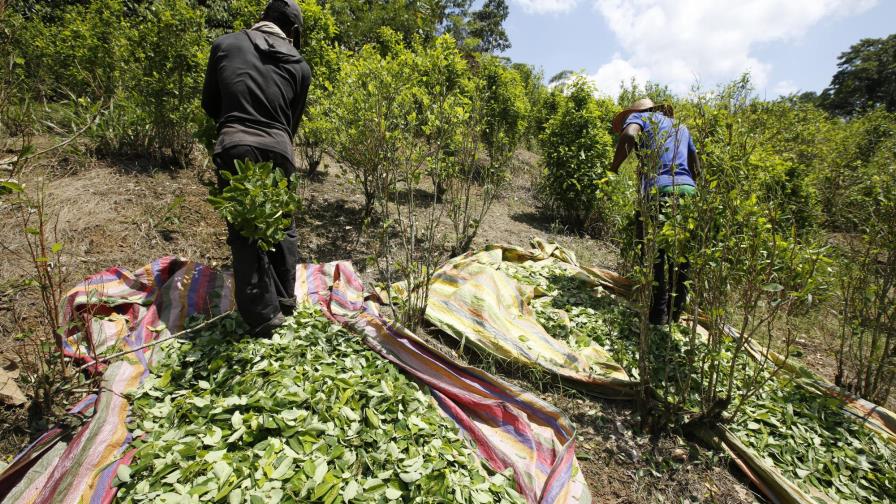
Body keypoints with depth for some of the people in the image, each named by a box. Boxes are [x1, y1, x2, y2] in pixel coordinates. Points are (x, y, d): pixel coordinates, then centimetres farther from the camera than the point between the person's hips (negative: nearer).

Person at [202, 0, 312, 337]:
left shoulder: (225, 45, 11)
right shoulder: (299, 65, 12)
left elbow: (209, 104, 17)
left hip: (234, 148, -1)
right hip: (277, 150, 2)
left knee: (244, 232, 4)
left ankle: (264, 315, 5)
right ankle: (285, 300, 27)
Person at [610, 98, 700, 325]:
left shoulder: (640, 117, 14)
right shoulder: (681, 126, 31)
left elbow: (629, 135, -12)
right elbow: (696, 168, 27)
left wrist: (613, 168, -4)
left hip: (660, 192, -6)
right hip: (689, 192, 6)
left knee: (654, 256, -1)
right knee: (681, 257, 13)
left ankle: (659, 314, 0)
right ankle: (676, 311, 22)